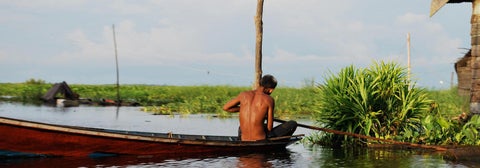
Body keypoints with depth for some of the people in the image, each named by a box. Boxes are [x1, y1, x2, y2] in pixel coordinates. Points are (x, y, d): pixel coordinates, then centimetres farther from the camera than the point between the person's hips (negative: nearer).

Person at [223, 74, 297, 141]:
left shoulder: (244, 95, 3)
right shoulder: (269, 100, -7)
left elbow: (225, 107, 17)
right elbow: (269, 128, -6)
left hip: (244, 141, 6)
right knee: (293, 124, 5)